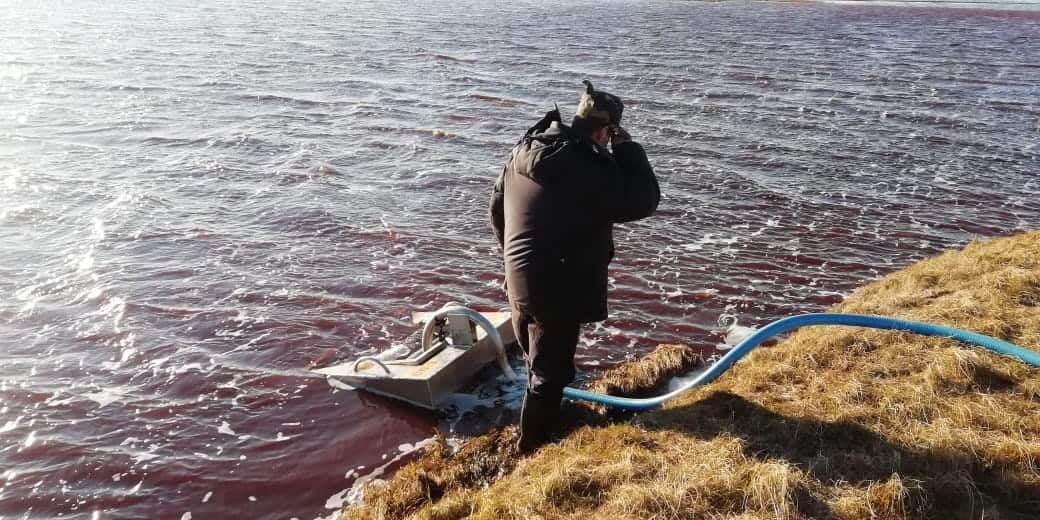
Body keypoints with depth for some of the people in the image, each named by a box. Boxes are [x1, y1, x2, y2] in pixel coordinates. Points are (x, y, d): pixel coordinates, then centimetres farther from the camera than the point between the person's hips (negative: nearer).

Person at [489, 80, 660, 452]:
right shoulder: (590, 167, -19)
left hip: (520, 278, 8)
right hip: (561, 287, -8)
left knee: (538, 364, 25)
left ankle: (539, 430, 43)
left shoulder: (525, 149, 5)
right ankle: (533, 447, 17)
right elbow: (644, 201, -9)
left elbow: (497, 207, 15)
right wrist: (627, 148, -3)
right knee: (549, 373, 6)